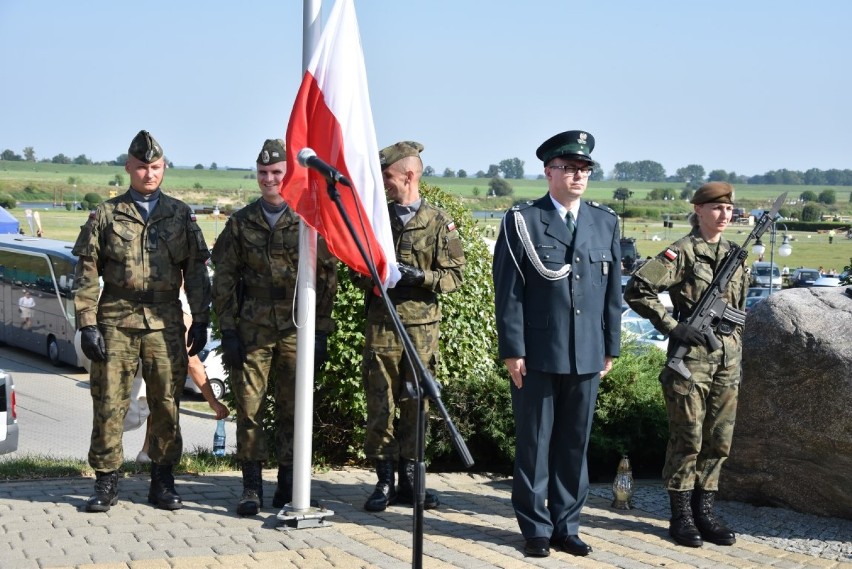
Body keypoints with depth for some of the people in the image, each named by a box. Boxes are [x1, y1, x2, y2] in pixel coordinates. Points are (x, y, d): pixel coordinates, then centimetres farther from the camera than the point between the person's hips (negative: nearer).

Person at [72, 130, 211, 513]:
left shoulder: (180, 215, 10)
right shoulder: (106, 215, 5)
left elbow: (196, 270, 11)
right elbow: (87, 273, 2)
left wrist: (200, 320, 4)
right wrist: (87, 324, -5)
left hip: (165, 322, 1)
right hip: (116, 321, -1)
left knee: (167, 402, 3)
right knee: (109, 402, -1)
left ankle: (162, 481, 15)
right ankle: (107, 483, 9)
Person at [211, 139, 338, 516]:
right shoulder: (241, 223, 7)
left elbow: (328, 279, 3)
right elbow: (224, 279, 7)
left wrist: (322, 332, -2)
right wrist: (227, 329, -2)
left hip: (297, 329, -1)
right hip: (252, 329, 1)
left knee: (292, 408, 4)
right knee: (249, 407, 0)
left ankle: (287, 484, 15)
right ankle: (252, 486, 7)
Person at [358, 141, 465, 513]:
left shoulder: (439, 222, 1)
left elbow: (454, 275, -1)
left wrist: (418, 276, -17)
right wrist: (373, 276, -6)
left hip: (422, 326, -1)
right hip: (381, 325, 1)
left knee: (416, 405, 6)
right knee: (380, 405, -1)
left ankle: (408, 478, 15)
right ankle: (384, 481, 6)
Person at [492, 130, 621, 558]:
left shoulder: (605, 223, 10)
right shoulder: (522, 221, -2)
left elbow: (613, 290, 12)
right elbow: (508, 292, -4)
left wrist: (611, 347, 9)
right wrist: (512, 350, -9)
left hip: (587, 357, 3)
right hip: (537, 357, -3)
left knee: (575, 444, 10)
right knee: (534, 443, 5)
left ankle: (566, 527, 21)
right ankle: (535, 528, 15)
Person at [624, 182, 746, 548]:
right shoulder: (682, 253, -7)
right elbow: (636, 290, -13)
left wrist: (737, 353, 18)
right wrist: (671, 326, -14)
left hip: (728, 356, 6)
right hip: (692, 355, -6)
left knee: (719, 441, 9)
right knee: (687, 440, 0)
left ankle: (704, 511, 19)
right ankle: (681, 516, 9)